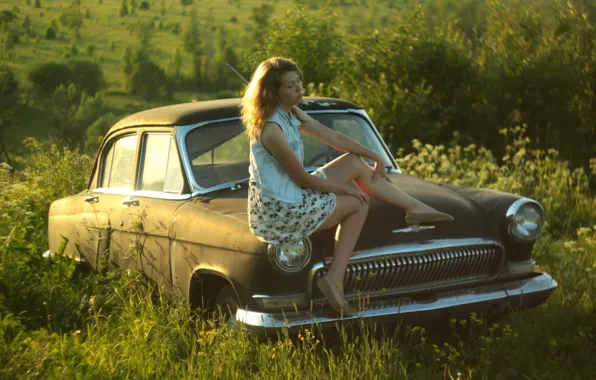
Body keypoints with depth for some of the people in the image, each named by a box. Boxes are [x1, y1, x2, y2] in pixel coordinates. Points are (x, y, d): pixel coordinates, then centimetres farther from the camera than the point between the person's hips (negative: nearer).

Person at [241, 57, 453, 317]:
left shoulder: (293, 115, 5)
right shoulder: (271, 130, -25)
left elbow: (334, 137, 11)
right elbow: (303, 179, -19)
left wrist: (375, 157, 9)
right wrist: (345, 189, -5)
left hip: (291, 195, 9)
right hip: (279, 213, -9)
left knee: (355, 162, 6)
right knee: (358, 204, 0)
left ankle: (415, 206, 12)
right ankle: (334, 280, 5)